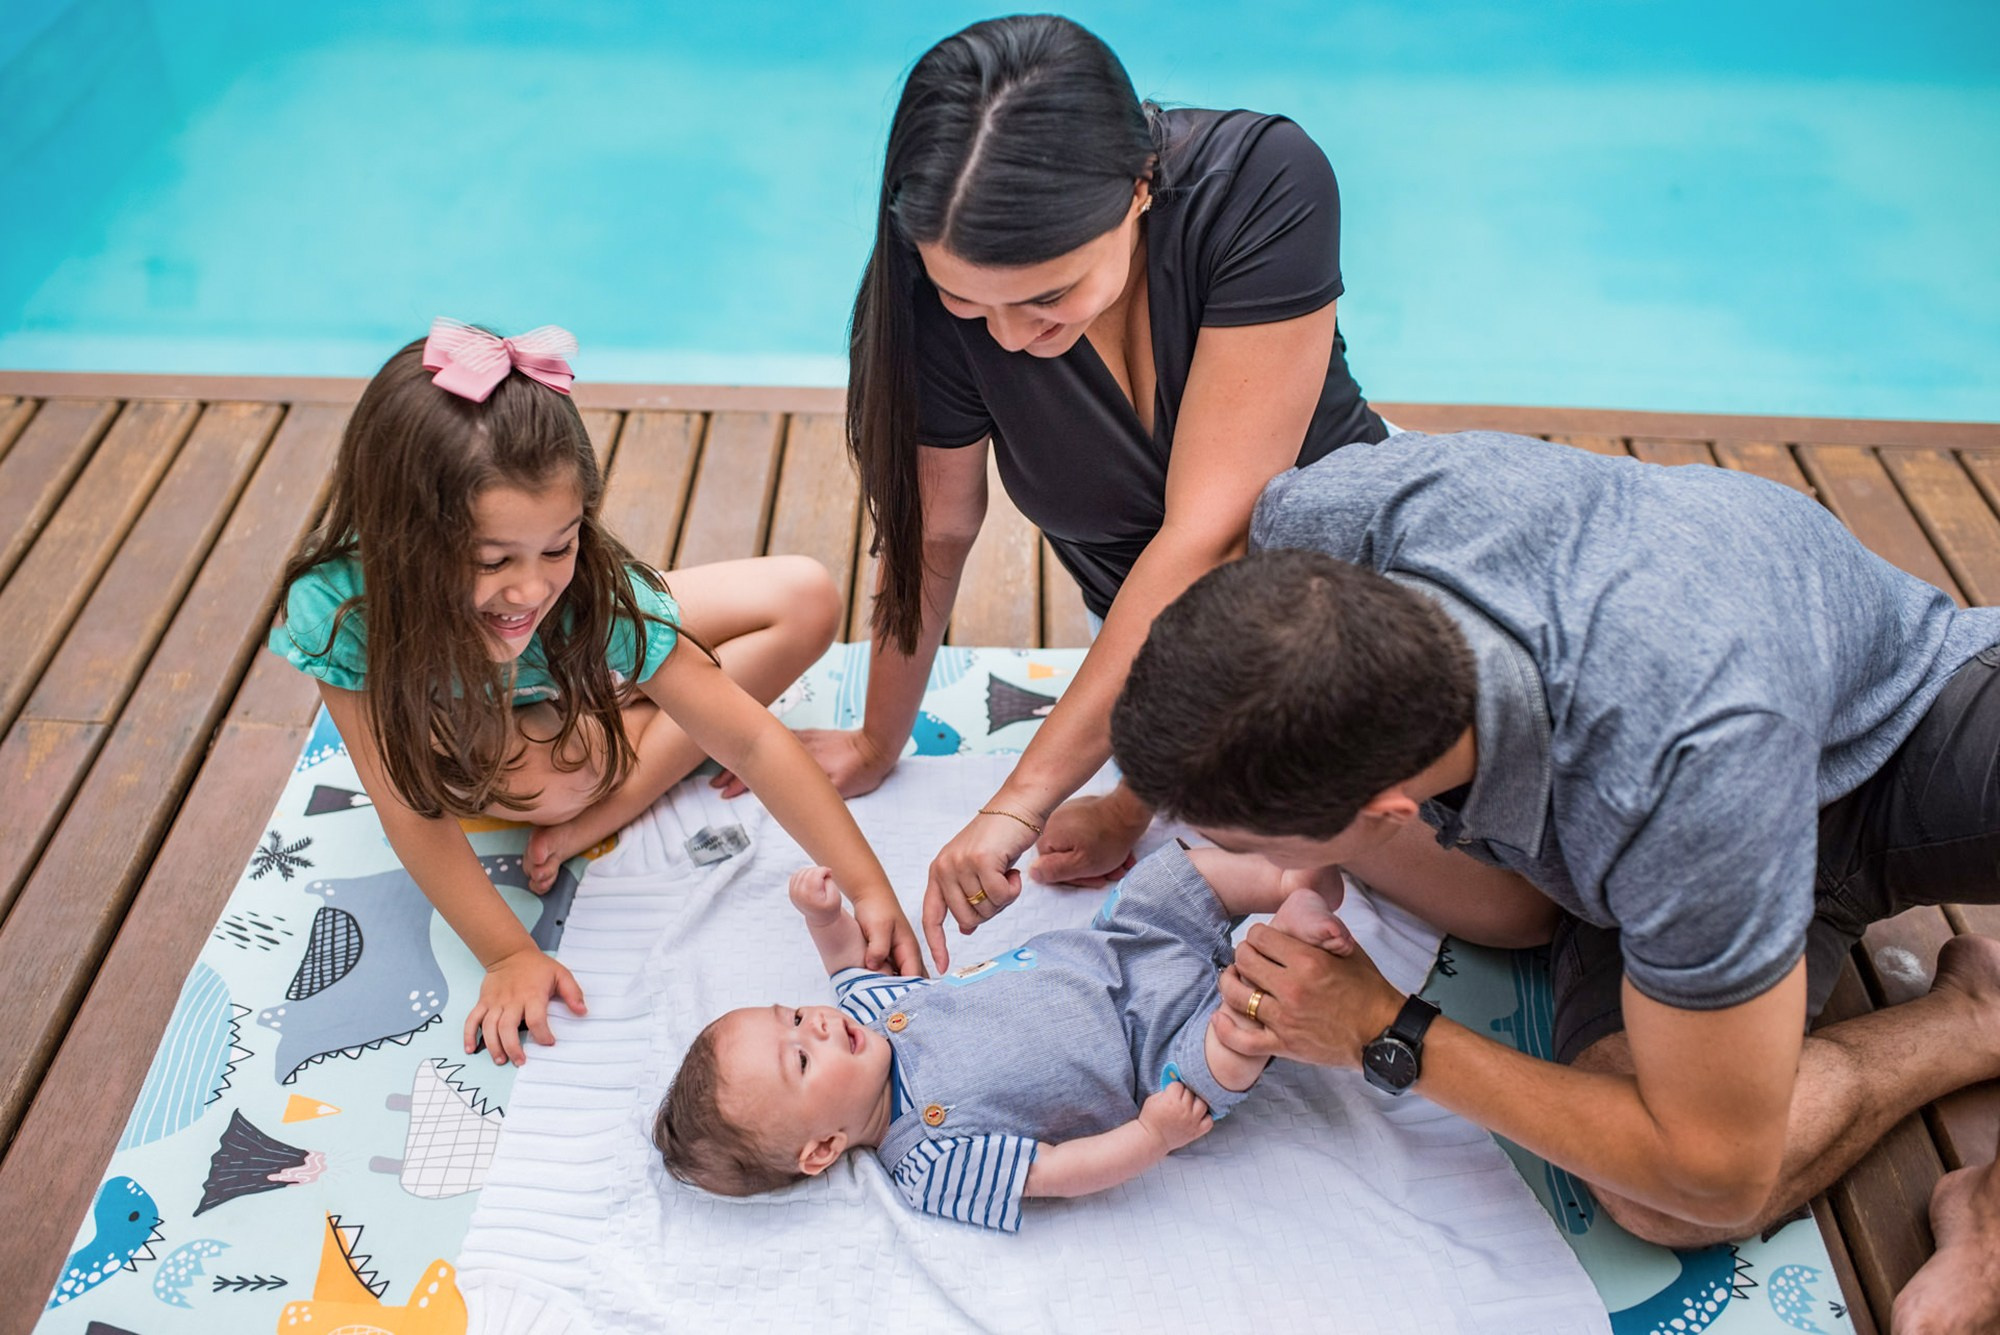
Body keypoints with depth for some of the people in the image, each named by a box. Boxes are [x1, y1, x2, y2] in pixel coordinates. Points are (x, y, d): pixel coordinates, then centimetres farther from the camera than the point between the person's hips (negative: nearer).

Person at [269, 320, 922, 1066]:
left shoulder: (590, 591, -36)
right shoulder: (336, 609, -39)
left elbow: (749, 739, -32)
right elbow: (414, 815, -29)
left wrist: (868, 888, -35)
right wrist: (509, 955, -29)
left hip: (577, 682, 2)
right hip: (451, 734, -2)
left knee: (808, 600, -15)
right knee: (560, 776, -38)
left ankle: (594, 820, -13)